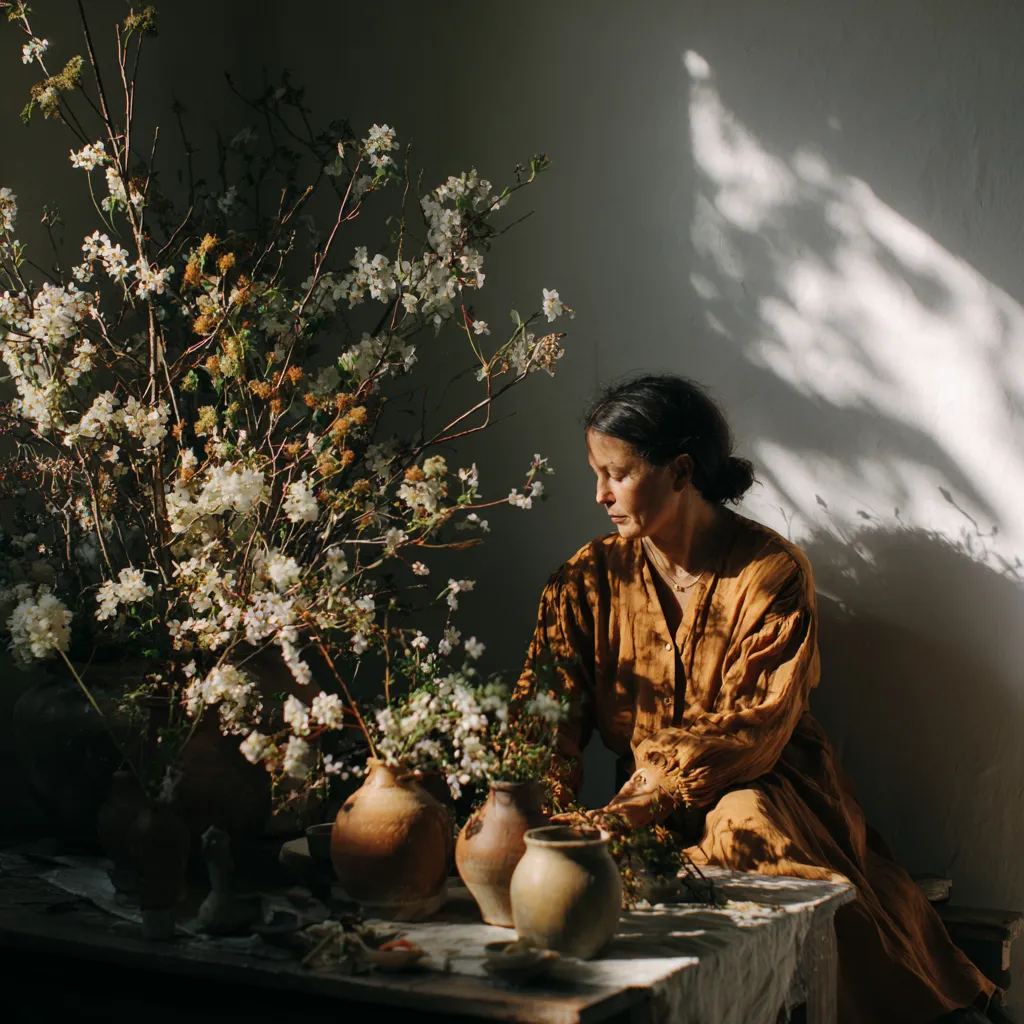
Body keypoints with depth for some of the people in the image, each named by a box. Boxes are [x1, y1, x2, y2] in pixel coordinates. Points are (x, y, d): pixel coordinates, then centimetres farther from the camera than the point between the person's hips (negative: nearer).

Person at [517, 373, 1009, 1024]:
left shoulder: (773, 571, -7)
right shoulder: (592, 578, 4)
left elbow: (756, 727, -16)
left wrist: (642, 806, -28)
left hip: (765, 789, -3)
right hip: (647, 805, 3)